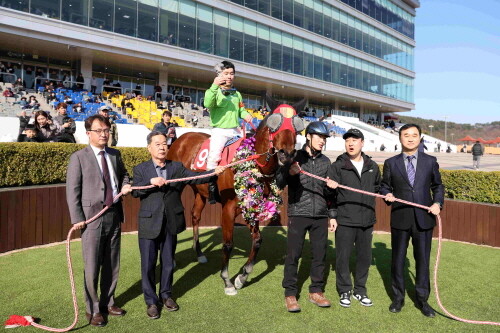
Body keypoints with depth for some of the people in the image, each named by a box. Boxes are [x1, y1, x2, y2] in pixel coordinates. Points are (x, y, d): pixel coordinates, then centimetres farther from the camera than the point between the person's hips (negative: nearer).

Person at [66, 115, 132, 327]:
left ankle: (107, 302, 32)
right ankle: (92, 310, 21)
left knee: (112, 265, 14)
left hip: (114, 215, 5)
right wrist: (77, 219, -13)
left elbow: (123, 174, 26)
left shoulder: (115, 155, 9)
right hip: (92, 218, -5)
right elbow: (72, 190, -7)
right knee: (92, 267, 4)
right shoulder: (78, 157, -5)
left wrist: (125, 185, 3)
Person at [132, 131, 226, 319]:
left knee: (168, 262, 15)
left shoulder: (177, 167, 5)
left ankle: (166, 295, 35)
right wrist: (150, 182, -25)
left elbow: (195, 177, -8)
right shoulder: (141, 169, 3)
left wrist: (214, 172, -23)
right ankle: (151, 301, 24)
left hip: (171, 224, 2)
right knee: (148, 265, 7)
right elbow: (134, 191, -9)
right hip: (149, 224, -1)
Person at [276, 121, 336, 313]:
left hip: (321, 216, 4)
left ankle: (316, 291, 24)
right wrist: (289, 173, -22)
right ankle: (290, 294, 13)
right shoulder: (294, 157, 0)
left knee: (320, 254, 9)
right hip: (298, 213, -4)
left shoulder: (325, 161, 12)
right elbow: (279, 183, -5)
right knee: (293, 255, 1)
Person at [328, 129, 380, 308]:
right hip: (344, 221, -3)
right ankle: (345, 291, 21)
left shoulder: (372, 166, 9)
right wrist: (332, 216, -8)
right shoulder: (337, 166, -3)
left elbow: (378, 187, 25)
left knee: (365, 256, 12)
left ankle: (360, 290, 29)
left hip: (367, 221, 4)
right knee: (342, 257, 4)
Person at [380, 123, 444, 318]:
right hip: (400, 219, 0)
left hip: (424, 219, 0)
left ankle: (422, 300, 28)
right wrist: (387, 195, -13)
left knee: (423, 260, 10)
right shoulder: (391, 163, 3)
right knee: (397, 260, 11)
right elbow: (384, 186, 8)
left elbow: (438, 185, 11)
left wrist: (438, 203, -6)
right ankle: (398, 298, 29)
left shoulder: (430, 161, 5)